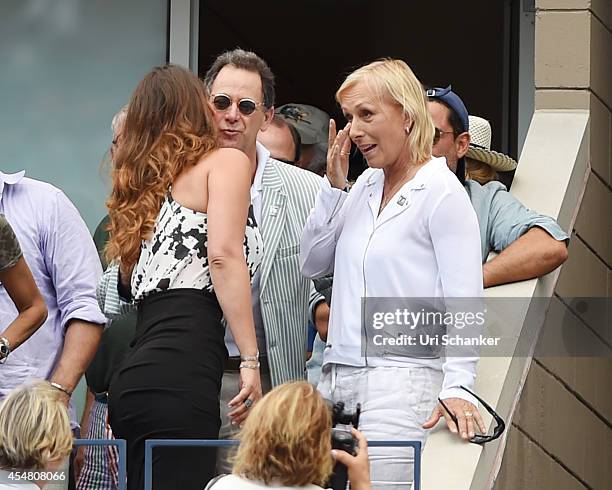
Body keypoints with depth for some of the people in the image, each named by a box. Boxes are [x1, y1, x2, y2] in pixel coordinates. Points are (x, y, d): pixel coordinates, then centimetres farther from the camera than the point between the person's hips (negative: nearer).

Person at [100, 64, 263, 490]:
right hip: (183, 374, -7)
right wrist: (250, 360, -10)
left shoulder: (141, 185, 26)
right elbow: (223, 254, -9)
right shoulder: (226, 162, 6)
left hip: (135, 374, 7)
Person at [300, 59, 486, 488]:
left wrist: (457, 387, -21)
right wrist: (333, 186, 9)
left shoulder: (442, 192, -5)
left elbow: (464, 302, -10)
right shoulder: (366, 186, 16)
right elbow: (313, 264, 20)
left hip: (402, 379, -7)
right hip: (337, 380, 7)